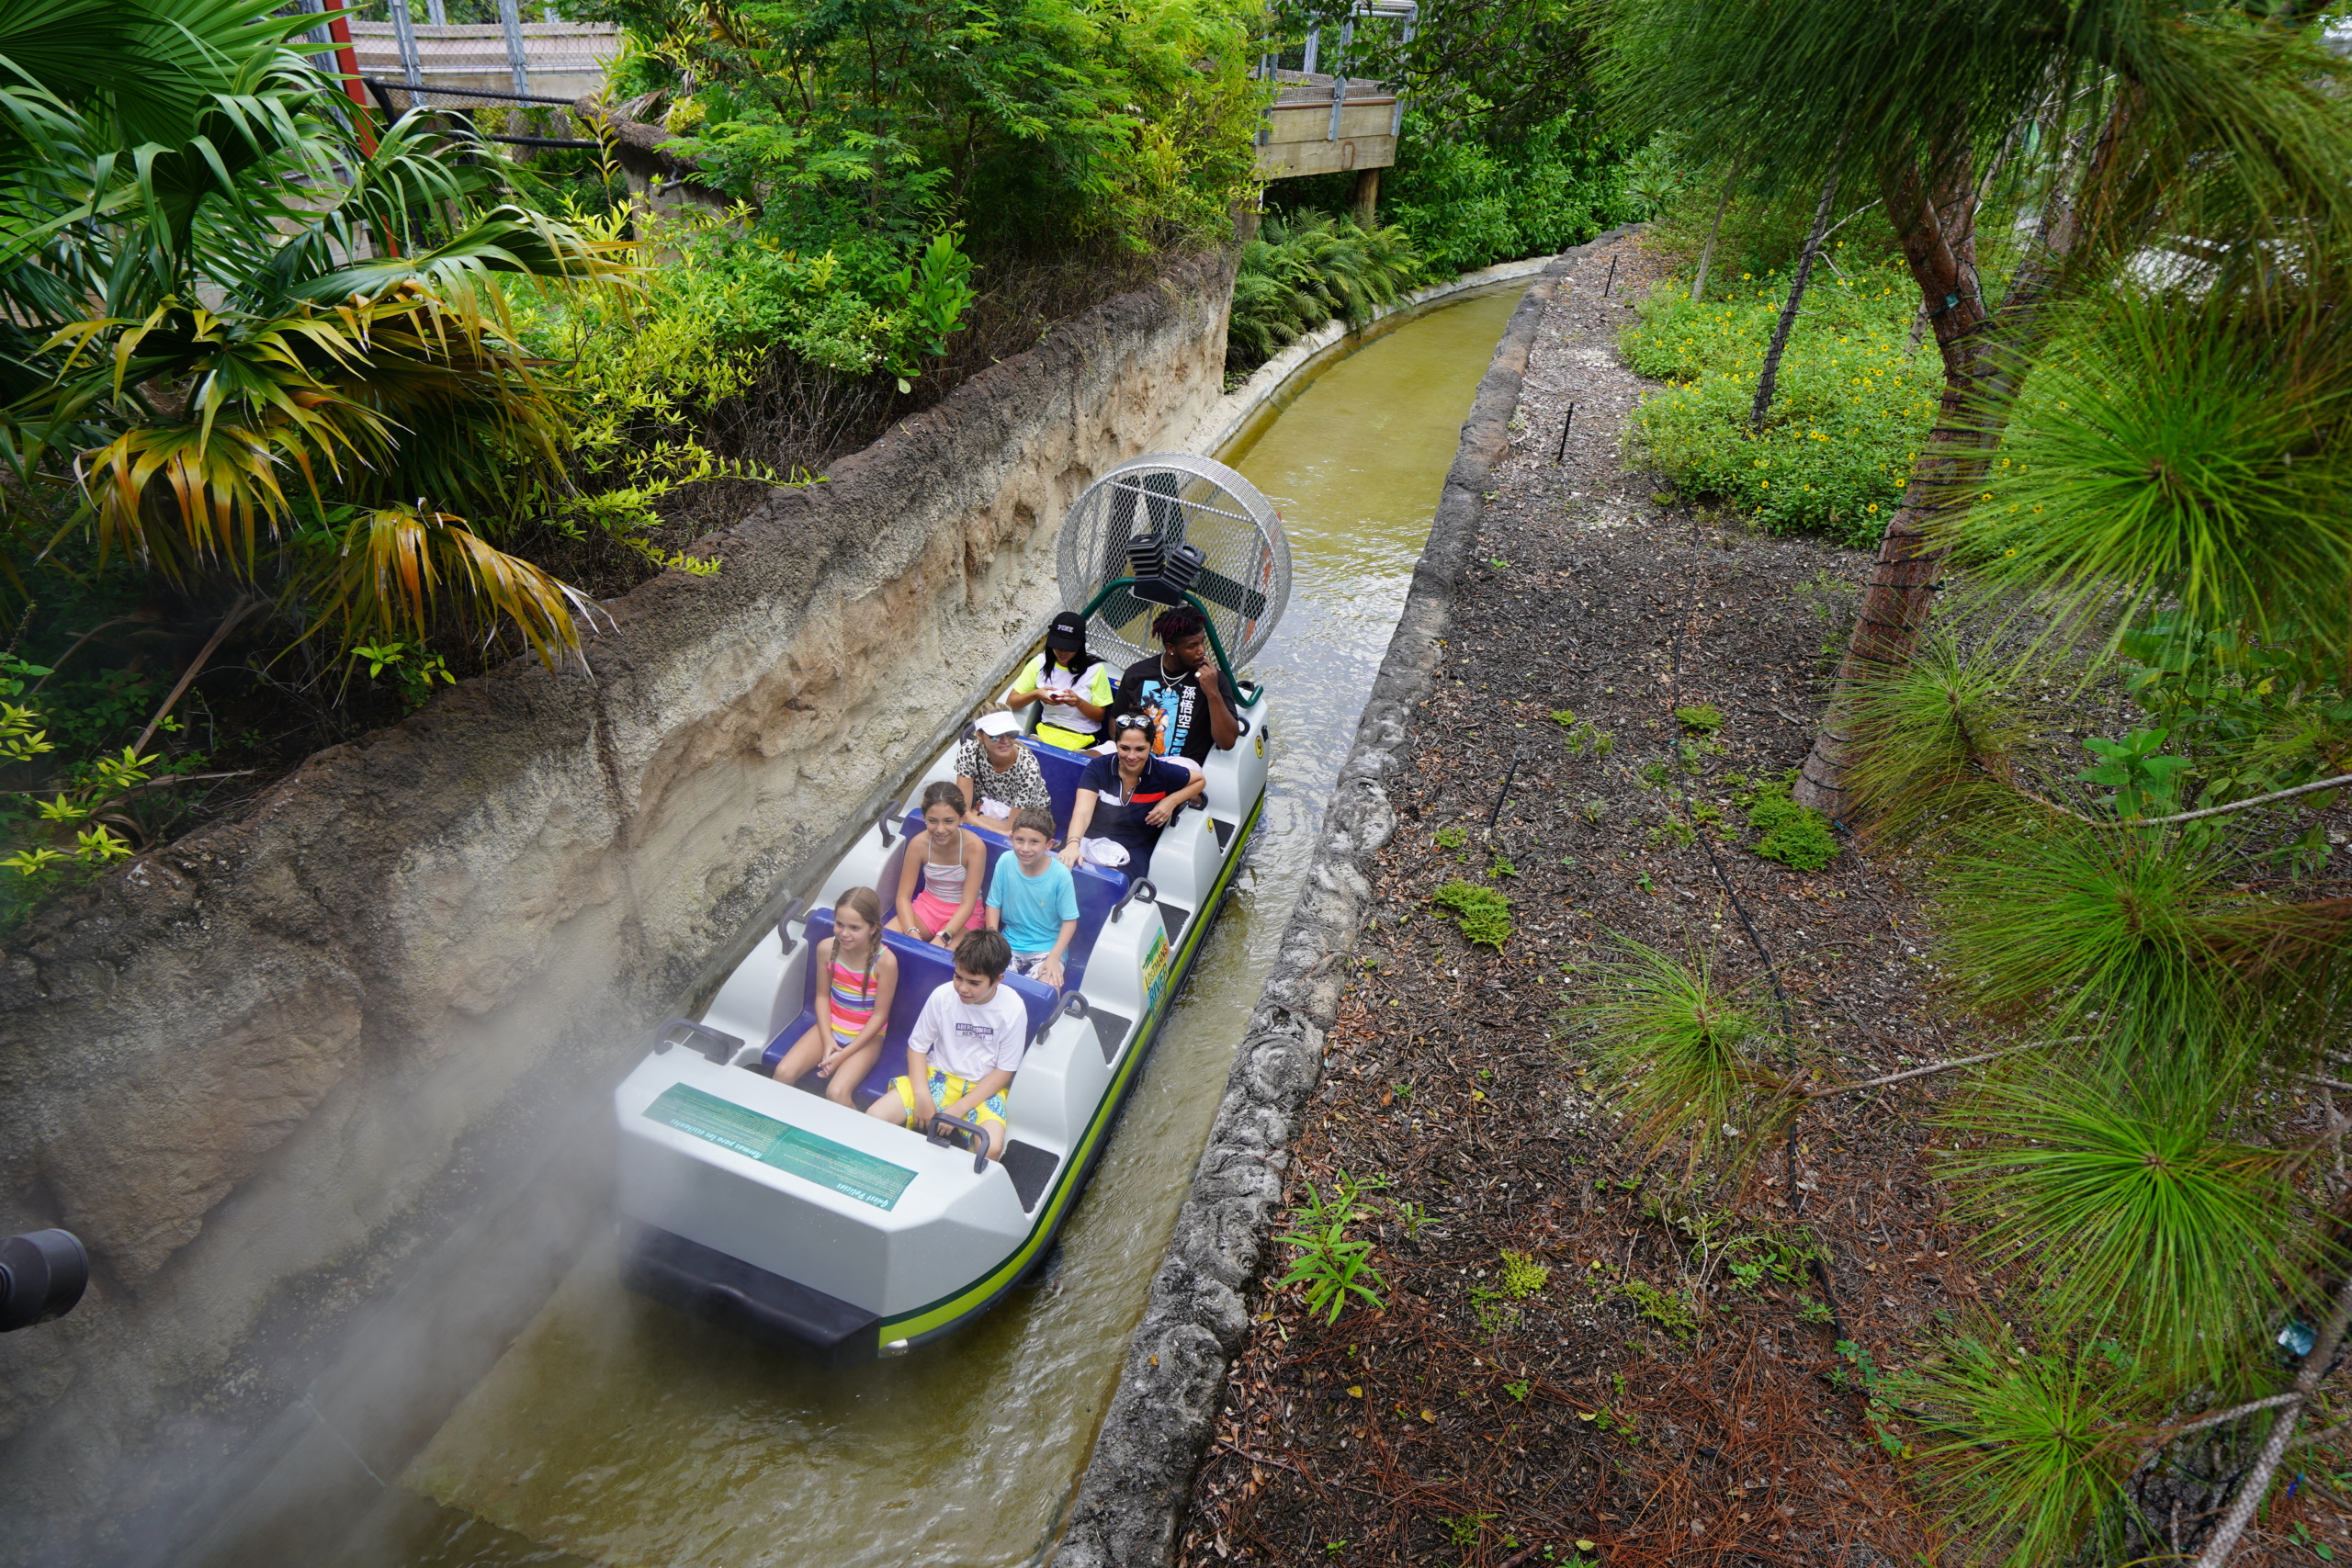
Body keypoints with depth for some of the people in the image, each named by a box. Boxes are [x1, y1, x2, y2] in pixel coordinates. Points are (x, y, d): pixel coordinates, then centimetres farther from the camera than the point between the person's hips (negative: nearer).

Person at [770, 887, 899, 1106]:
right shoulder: (826, 948, -12)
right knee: (783, 1072, -13)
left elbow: (879, 1015, -16)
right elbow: (822, 995, 1)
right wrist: (827, 1039, -9)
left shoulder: (885, 961, -24)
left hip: (867, 1036, -4)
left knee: (836, 1093, -24)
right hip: (830, 1027, 4)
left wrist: (844, 1054, -16)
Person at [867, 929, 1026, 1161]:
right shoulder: (943, 996, -12)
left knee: (991, 1149, -31)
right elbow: (917, 1047, -1)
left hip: (984, 1088, -2)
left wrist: (959, 1108, -16)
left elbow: (1004, 1071, -9)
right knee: (874, 1117, -20)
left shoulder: (1013, 1010, -16)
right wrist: (922, 1095, -15)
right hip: (938, 1075, 2)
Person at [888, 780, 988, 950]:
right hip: (927, 905, 4)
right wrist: (913, 935, -28)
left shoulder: (974, 846, -24)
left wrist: (942, 938, -33)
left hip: (963, 914, -3)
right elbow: (903, 897, -12)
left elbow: (967, 904, -21)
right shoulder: (919, 844, -15)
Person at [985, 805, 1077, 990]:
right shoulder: (1005, 862, -10)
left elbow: (1070, 920, -9)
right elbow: (994, 904, 1)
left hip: (1047, 948, -2)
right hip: (1010, 943, 3)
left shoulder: (1060, 875, -17)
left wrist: (1054, 957, -17)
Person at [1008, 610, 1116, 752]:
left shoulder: (1095, 669, -4)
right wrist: (1035, 694, -16)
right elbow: (1011, 701, 4)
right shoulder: (1040, 663, 3)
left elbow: (1100, 715, 1)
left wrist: (1079, 703, -20)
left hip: (1083, 739, -3)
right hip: (1046, 731, 3)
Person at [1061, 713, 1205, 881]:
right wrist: (1073, 843, -43)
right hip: (1092, 840, 1)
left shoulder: (1162, 772, -7)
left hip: (1133, 851, -1)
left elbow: (1200, 780, 11)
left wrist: (1172, 800, -8)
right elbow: (1082, 812, -21)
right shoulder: (1097, 768, -9)